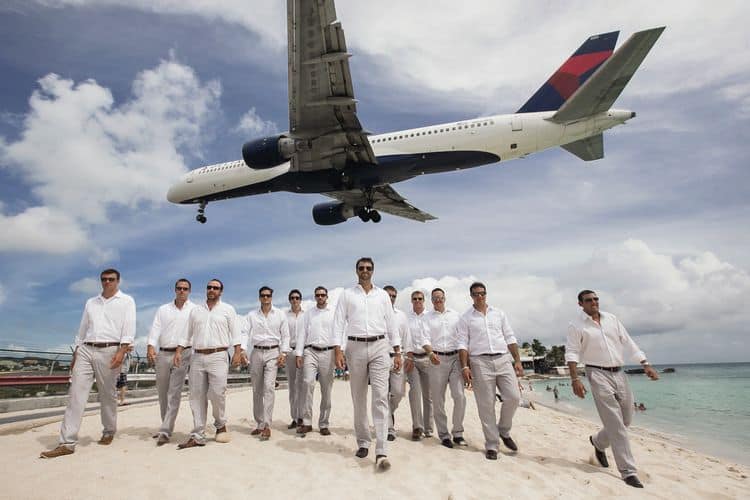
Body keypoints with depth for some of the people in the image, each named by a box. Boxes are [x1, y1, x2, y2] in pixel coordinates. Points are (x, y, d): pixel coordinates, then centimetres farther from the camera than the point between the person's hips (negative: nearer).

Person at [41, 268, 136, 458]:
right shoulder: (91, 302, 20)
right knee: (76, 394, -4)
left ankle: (109, 432, 23)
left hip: (109, 351, -4)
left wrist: (122, 351, -18)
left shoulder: (126, 301, 3)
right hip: (85, 350, 5)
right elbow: (82, 330, 21)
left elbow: (129, 328, -6)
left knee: (107, 395, 5)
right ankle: (67, 443, -4)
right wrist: (75, 355, 15)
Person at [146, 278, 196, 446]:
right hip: (162, 354, 4)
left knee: (174, 394, -8)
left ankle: (165, 432, -6)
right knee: (162, 393, 13)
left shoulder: (195, 310, 3)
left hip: (183, 354, -4)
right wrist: (150, 347, -15)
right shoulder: (163, 309, 13)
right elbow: (155, 329, 2)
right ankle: (167, 426, 28)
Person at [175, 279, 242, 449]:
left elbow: (235, 333, 1)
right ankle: (198, 436, 10)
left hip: (218, 356, -3)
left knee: (217, 393, -10)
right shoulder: (195, 310, 16)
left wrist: (238, 352, -10)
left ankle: (220, 425, 15)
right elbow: (187, 334, 16)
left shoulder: (228, 309, 7)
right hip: (197, 357, 4)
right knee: (197, 396, 3)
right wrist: (178, 351, 4)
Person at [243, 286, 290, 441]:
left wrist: (283, 353, -5)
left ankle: (267, 425, -13)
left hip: (273, 352, -2)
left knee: (269, 387, -15)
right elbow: (245, 333, 1)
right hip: (256, 352, 3)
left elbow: (285, 335, 5)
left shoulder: (280, 315, 6)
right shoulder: (251, 315, 10)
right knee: (257, 390, 8)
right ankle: (259, 424, 19)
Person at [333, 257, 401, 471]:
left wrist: (397, 352, 5)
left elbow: (391, 323, 10)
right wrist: (338, 350, -9)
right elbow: (339, 323, 2)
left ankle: (381, 452, -9)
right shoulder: (347, 295, 7)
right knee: (359, 399, 9)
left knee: (380, 397, -9)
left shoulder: (382, 295, 10)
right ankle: (363, 443, 24)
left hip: (379, 347, 0)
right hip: (355, 347, 0)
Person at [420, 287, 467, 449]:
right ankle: (443, 434, 15)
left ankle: (457, 432, 8)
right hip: (437, 359, -1)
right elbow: (425, 338, -3)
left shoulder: (455, 315, 13)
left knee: (460, 396, -7)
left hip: (455, 357, 1)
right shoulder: (427, 317, 8)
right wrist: (430, 353, -22)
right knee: (438, 399, 3)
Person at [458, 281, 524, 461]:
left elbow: (510, 338, 13)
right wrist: (465, 367, -9)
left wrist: (518, 361, 5)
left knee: (513, 397, -6)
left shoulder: (499, 313, 14)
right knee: (486, 405, -1)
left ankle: (504, 431, 20)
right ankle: (491, 445, 12)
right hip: (480, 362, -2)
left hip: (503, 360, 3)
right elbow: (462, 344, 1)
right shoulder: (466, 318, 6)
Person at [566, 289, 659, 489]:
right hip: (598, 375, -6)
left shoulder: (611, 319, 10)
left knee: (625, 420, 13)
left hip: (619, 374, 6)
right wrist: (575, 379, -21)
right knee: (616, 424, -9)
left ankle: (598, 442, 37)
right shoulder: (576, 325, -5)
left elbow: (628, 343, 13)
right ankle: (628, 471, -2)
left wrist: (646, 364, 5)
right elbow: (571, 353, -11)